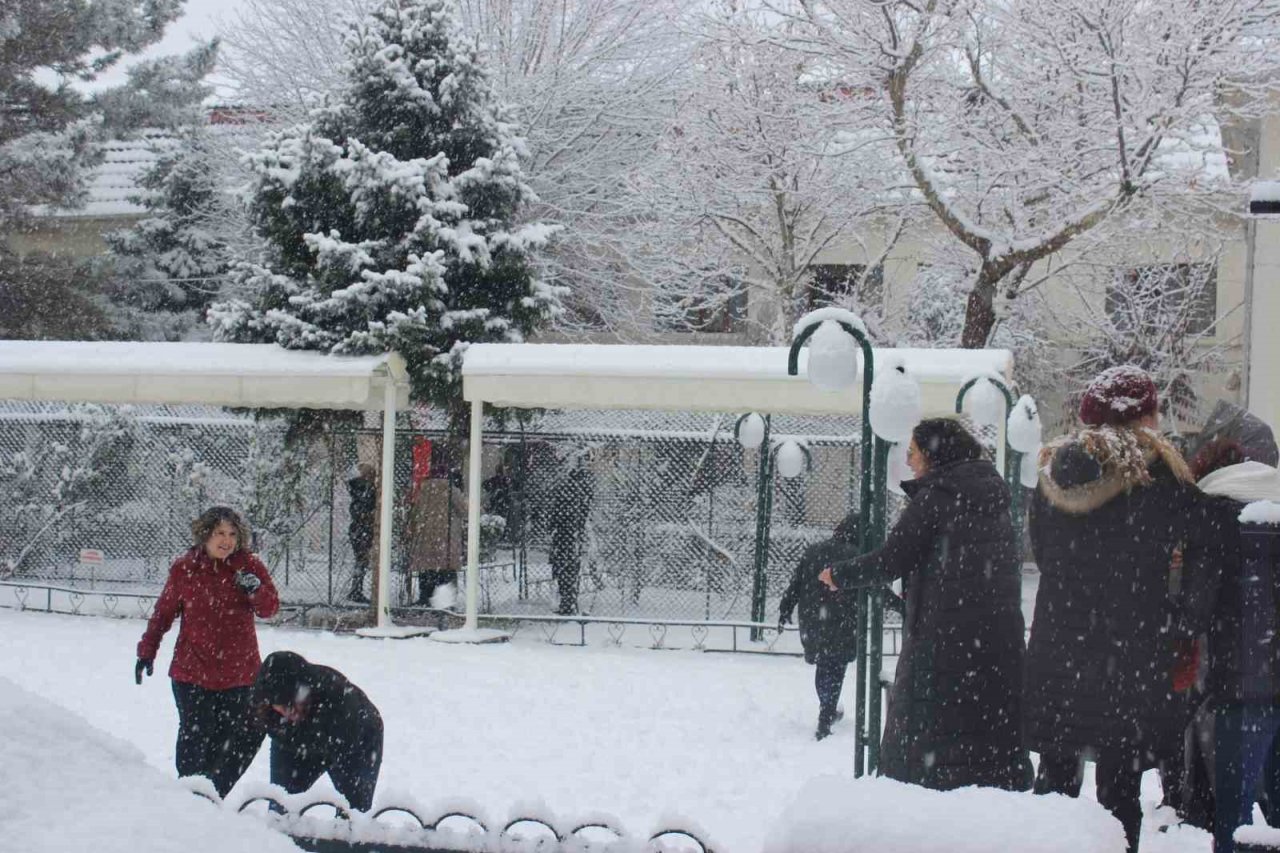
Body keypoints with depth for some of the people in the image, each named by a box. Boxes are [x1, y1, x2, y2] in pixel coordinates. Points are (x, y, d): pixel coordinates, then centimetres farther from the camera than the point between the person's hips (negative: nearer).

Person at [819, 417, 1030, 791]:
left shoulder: (934, 496, -9)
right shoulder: (994, 497, 13)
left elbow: (891, 560, -10)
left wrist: (839, 575, 6)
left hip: (944, 634, -7)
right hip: (1002, 633, 7)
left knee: (923, 731, 2)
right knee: (996, 729, 11)